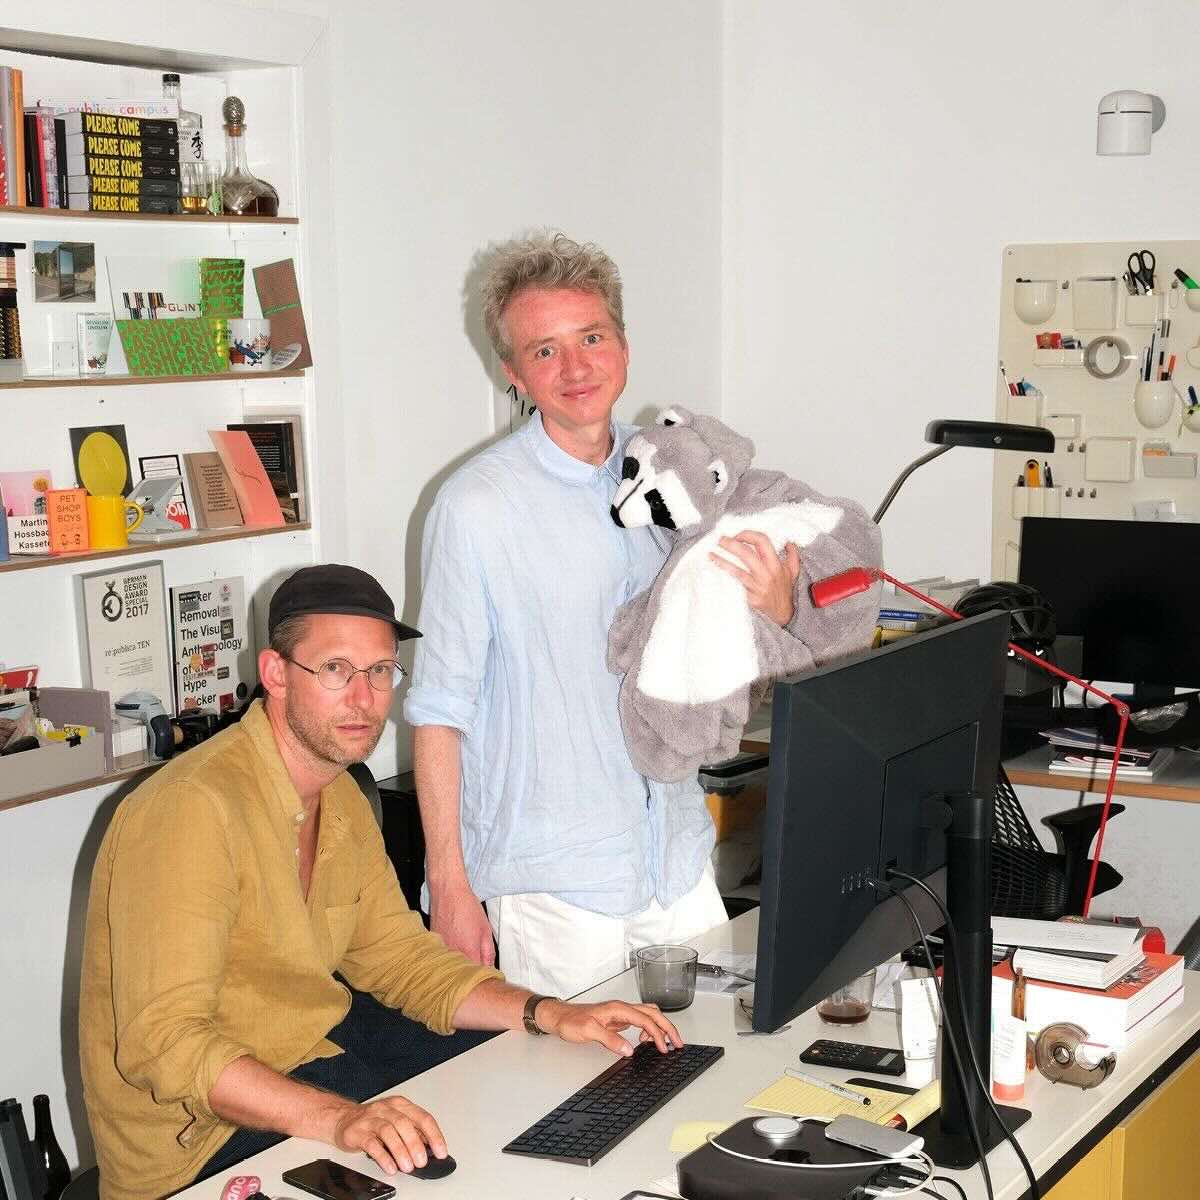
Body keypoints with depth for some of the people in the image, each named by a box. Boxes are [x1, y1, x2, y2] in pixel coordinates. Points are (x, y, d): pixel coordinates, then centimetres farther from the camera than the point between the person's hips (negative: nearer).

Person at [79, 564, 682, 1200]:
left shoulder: (342, 801, 7)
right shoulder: (193, 808, -26)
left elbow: (396, 952, 13)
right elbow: (163, 1041, -33)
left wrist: (552, 1015, -1)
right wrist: (335, 1118, -44)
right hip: (204, 1134, -9)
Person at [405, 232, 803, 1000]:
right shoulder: (479, 505, -12)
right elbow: (440, 707, -9)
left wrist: (773, 610, -11)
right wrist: (448, 885, -11)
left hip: (680, 861, 5)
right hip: (552, 877, -5)